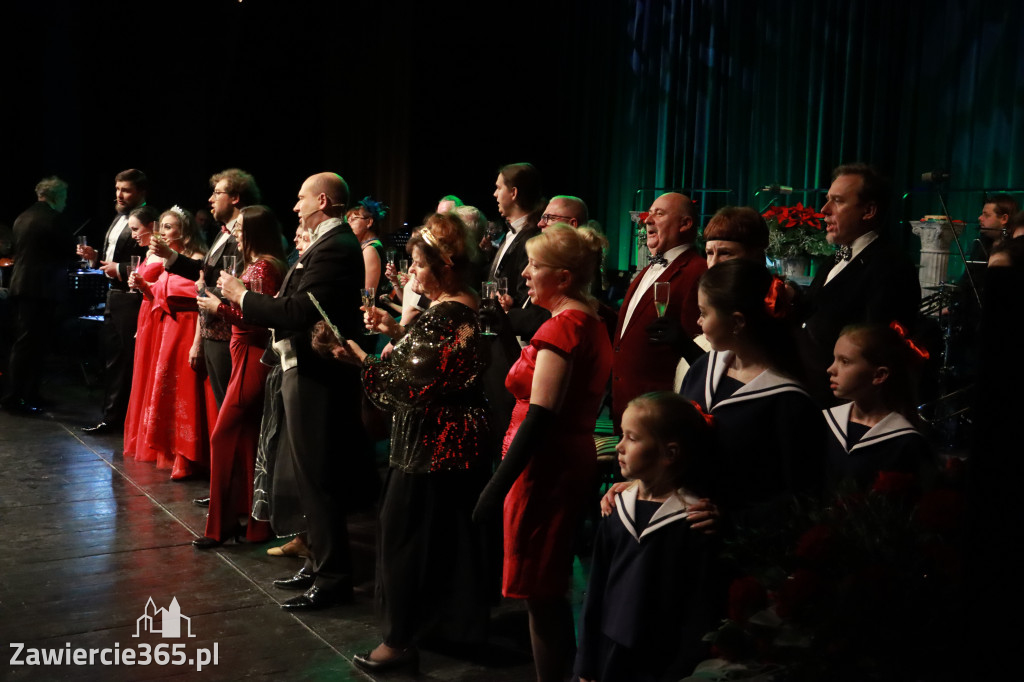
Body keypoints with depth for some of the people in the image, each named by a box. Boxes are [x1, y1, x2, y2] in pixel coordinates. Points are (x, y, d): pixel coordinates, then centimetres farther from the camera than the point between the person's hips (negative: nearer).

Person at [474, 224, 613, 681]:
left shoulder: (562, 326, -17)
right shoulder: (591, 323, 12)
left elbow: (540, 416, -23)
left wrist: (497, 487, -24)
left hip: (546, 467, -10)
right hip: (574, 459, 10)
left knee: (540, 593, 0)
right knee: (551, 590, 18)